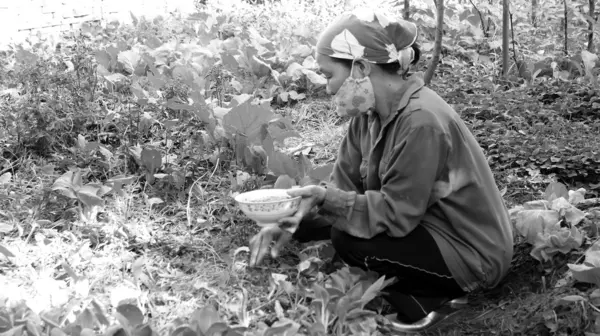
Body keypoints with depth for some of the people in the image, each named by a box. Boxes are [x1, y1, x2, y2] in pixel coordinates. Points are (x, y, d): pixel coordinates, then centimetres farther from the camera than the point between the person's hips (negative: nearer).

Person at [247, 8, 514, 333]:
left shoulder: (420, 121, -27)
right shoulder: (371, 113, -1)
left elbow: (395, 213, -26)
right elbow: (343, 184, -1)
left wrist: (325, 200, -31)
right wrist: (292, 223, -14)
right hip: (432, 228, 9)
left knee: (348, 239, -19)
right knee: (337, 222, 5)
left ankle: (428, 302, 2)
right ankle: (430, 289, 13)